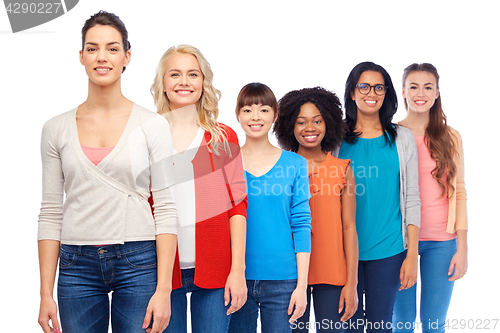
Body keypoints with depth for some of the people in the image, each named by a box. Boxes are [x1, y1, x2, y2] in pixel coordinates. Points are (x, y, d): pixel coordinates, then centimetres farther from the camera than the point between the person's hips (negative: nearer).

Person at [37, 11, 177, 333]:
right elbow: (51, 213, 6)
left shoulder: (153, 125, 0)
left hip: (138, 264, -1)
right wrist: (46, 293, 2)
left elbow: (165, 209, -3)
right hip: (77, 266, 2)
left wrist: (163, 289, -9)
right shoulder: (57, 129, 6)